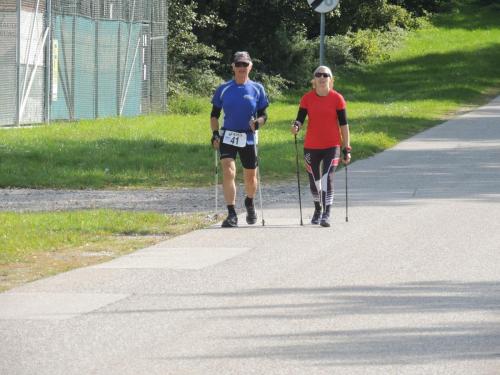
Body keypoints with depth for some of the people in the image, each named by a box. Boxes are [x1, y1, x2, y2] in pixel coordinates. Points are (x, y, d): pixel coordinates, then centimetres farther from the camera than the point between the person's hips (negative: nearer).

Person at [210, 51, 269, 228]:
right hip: (228, 137, -1)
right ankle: (231, 214, -16)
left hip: (248, 138, 1)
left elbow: (263, 115, 6)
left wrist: (257, 123, -16)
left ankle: (249, 203, 42)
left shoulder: (257, 89, 3)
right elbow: (214, 115, 9)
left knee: (250, 177, 11)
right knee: (228, 173, -16)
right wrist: (215, 133, -5)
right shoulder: (223, 89, 3)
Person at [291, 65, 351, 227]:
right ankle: (318, 210, 35)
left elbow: (343, 124, -1)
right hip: (311, 147, 2)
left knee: (327, 179, -16)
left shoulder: (337, 98, -3)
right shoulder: (307, 98, 0)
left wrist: (346, 148, -3)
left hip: (332, 147, -2)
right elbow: (300, 118, 0)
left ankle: (326, 214, -16)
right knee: (314, 181, 12)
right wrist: (296, 126, -25)